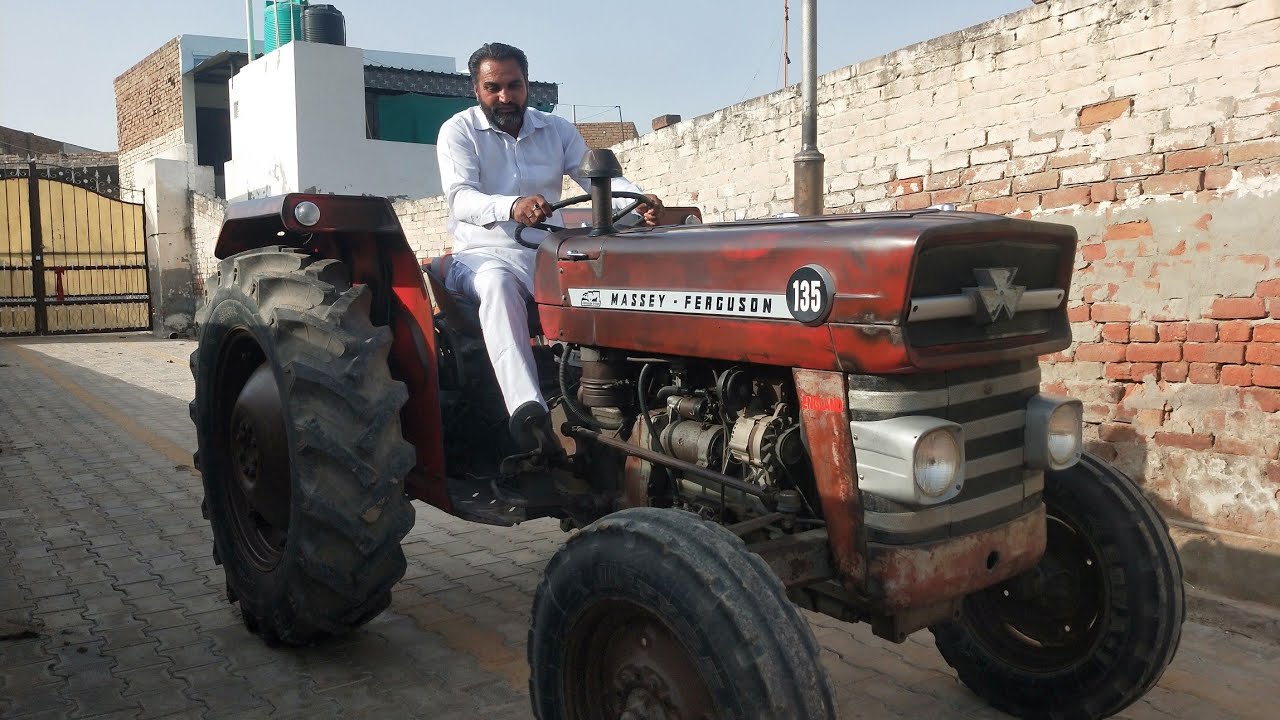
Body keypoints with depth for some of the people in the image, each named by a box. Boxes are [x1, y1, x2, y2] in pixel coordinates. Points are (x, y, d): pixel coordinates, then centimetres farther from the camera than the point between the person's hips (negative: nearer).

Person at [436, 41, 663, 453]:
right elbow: (460, 198, -18)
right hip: (484, 255, -3)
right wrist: (512, 206, -40)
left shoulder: (557, 130, 12)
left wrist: (638, 200, -22)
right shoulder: (458, 132, -1)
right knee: (498, 283, -38)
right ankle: (528, 408, -51)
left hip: (548, 256, 4)